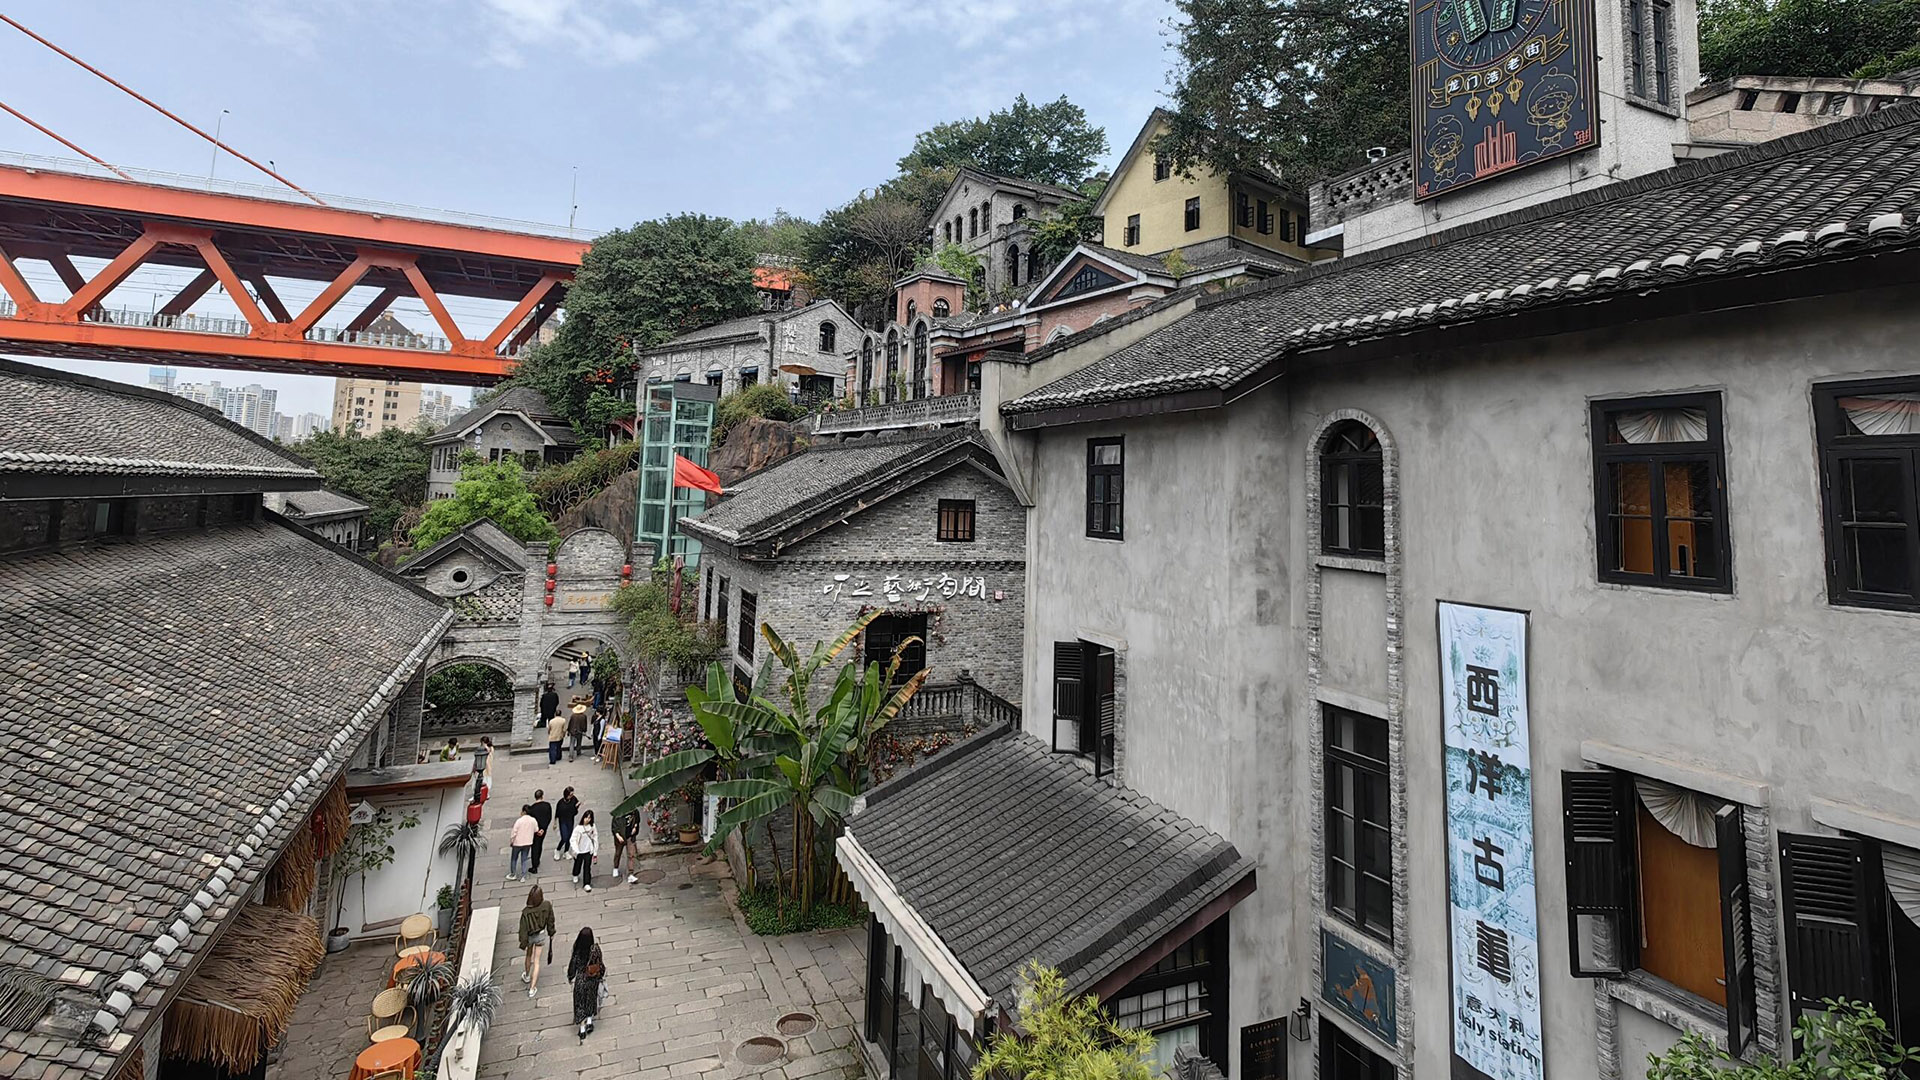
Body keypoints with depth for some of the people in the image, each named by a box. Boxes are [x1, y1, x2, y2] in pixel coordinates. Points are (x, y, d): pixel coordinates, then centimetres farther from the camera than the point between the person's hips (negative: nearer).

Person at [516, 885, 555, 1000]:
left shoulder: (526, 912, -33)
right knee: (536, 961, 17)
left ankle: (527, 976, 55)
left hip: (530, 936, -1)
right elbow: (550, 921, -9)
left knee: (529, 956, 30)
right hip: (541, 935, 1)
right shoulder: (547, 906, -27)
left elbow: (523, 929, -20)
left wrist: (523, 944, -5)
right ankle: (532, 988, 23)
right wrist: (551, 932, 9)